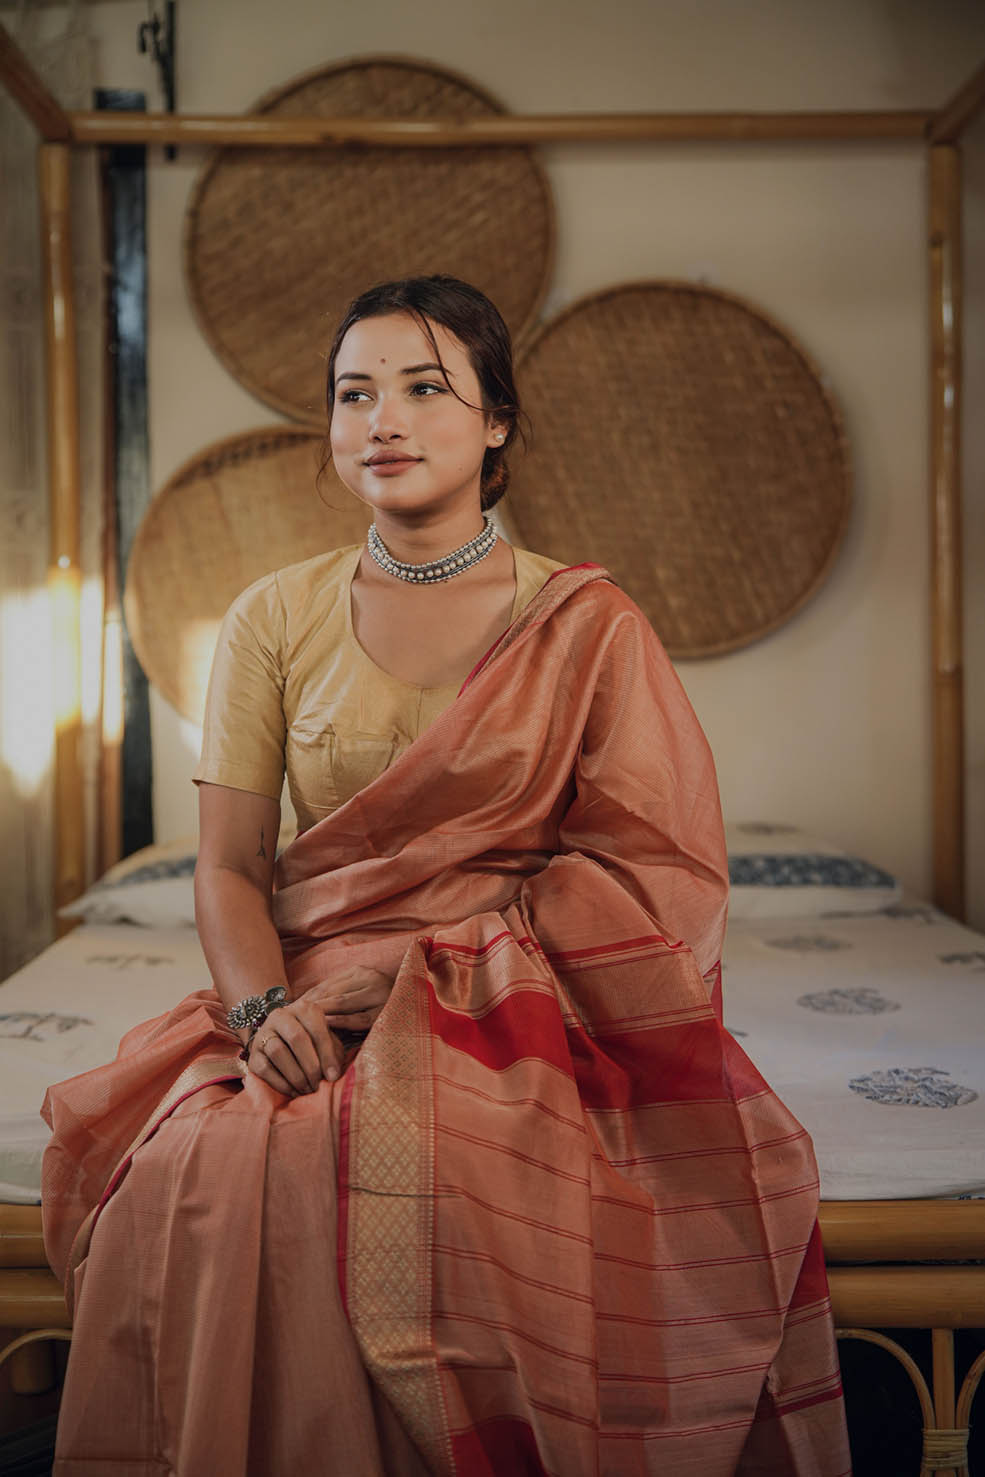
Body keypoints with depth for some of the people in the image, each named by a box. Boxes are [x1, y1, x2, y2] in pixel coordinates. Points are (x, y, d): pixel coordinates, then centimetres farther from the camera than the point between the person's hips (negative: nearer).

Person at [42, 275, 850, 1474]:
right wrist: (266, 1007, -16)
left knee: (415, 1166, -33)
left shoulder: (585, 623, 4)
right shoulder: (274, 620, 9)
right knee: (204, 1168, -28)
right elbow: (227, 864, 5)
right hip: (313, 999, 2)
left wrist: (425, 962, -12)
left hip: (515, 1012, -2)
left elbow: (655, 872, -2)